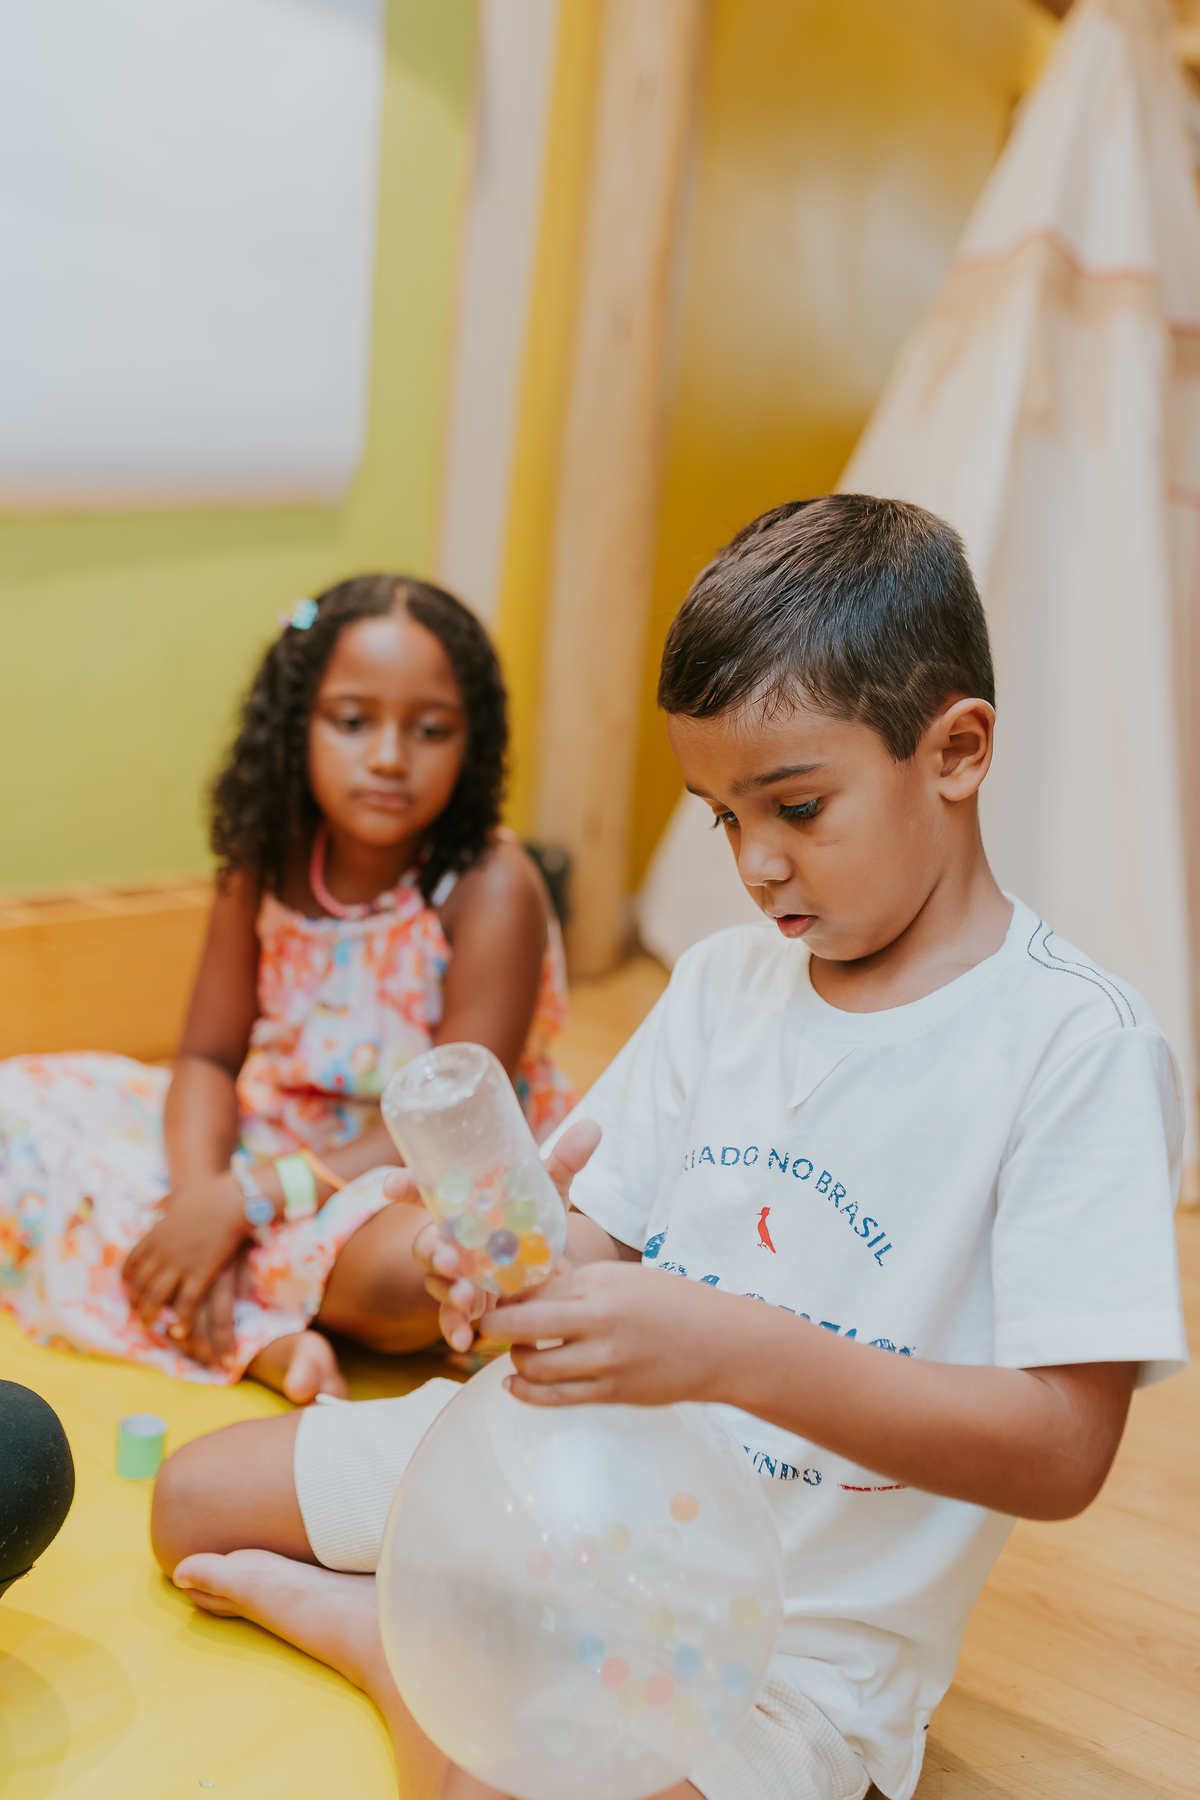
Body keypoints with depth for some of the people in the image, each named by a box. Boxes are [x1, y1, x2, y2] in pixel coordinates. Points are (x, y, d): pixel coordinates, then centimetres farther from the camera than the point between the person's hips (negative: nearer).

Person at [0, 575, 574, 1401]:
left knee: (411, 1263, -42)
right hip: (272, 1140, 7)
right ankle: (269, 1340, -19)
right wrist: (196, 1193, -21)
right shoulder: (268, 863, -4)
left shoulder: (492, 889, -20)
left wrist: (243, 1201, -25)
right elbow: (208, 1058, 0)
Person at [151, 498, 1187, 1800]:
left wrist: (736, 1350, -37)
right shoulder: (721, 981, 3)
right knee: (196, 1497, 6)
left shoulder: (1080, 1047, -18)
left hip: (796, 1618, -5)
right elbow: (606, 1244, 4)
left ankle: (342, 1613, -6)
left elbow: (1063, 1451, -24)